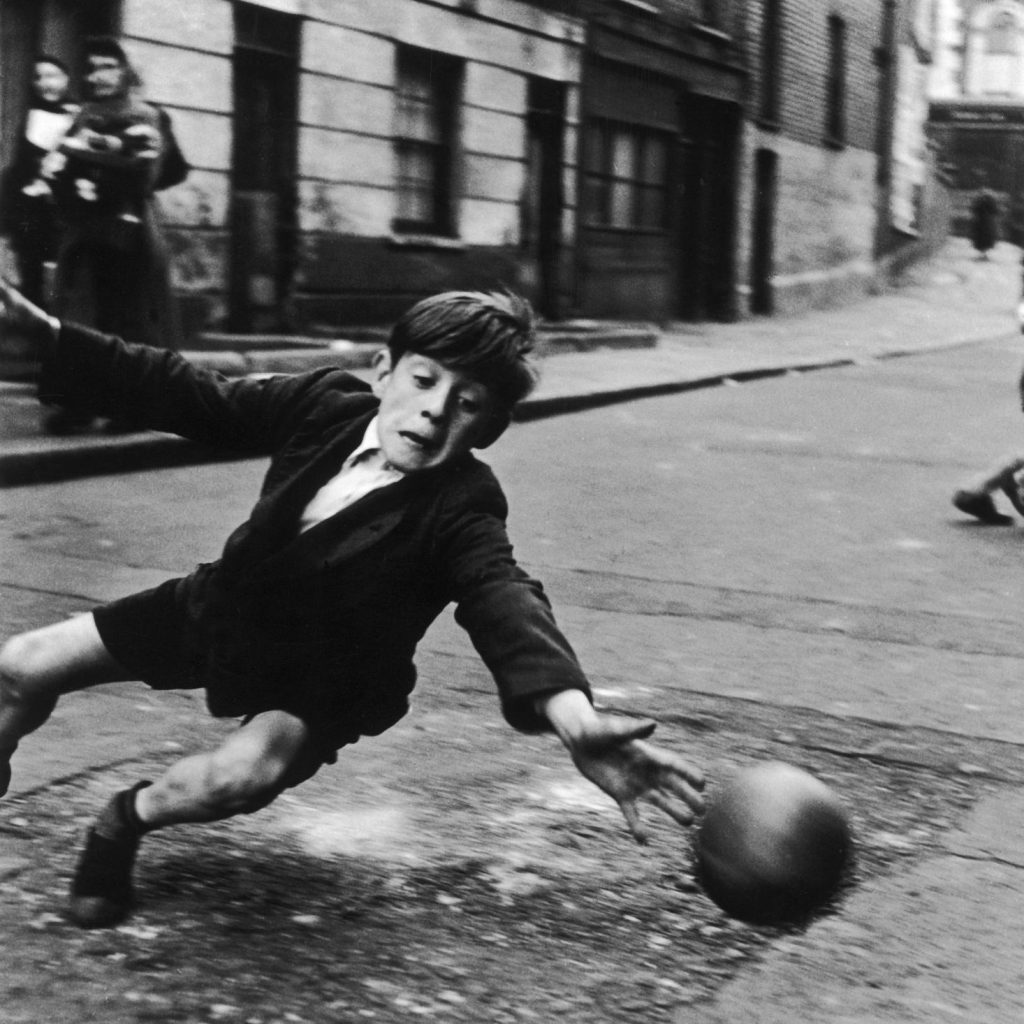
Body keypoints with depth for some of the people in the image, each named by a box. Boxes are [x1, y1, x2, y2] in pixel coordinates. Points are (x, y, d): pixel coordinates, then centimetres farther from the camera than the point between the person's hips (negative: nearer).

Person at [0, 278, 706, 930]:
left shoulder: (460, 509, -30)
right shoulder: (328, 403, -17)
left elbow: (506, 602, -48)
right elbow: (185, 396, -9)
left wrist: (571, 710, -70)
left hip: (326, 677, -4)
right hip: (224, 606, 5)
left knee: (244, 773, -35)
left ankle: (129, 818, 1)